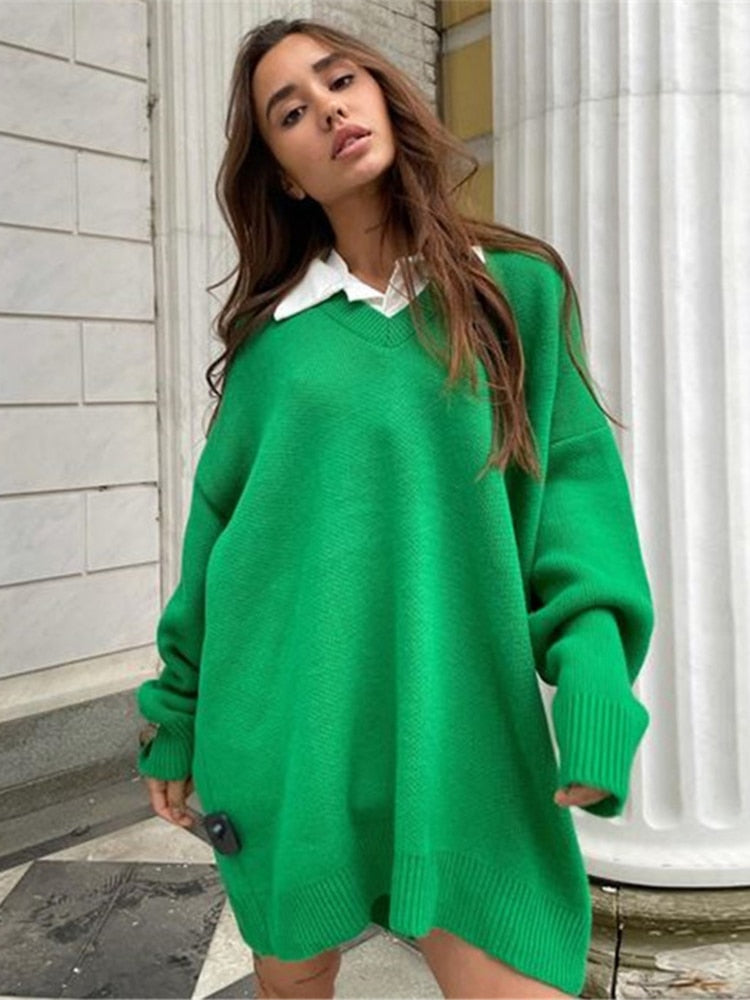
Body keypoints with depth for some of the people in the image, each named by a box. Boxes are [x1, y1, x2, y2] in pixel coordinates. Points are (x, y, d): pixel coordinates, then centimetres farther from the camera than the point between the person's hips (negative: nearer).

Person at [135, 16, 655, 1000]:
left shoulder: (518, 287, 3)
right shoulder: (272, 331, 4)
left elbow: (574, 481, -1)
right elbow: (217, 520, 9)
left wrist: (594, 667, -15)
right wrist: (177, 711, 11)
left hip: (463, 724, -1)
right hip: (285, 722, 1)